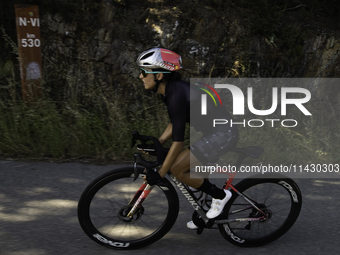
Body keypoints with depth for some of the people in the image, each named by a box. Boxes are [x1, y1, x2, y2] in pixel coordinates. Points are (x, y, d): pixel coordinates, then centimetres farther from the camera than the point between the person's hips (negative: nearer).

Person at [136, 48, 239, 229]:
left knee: (177, 168, -12)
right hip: (214, 132, 10)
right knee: (184, 168, 13)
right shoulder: (169, 90, 4)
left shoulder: (177, 95, -25)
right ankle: (204, 216, 24)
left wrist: (160, 174, -19)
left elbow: (178, 140, -24)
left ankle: (220, 195, 4)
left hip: (223, 134, -10)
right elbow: (175, 124, 17)